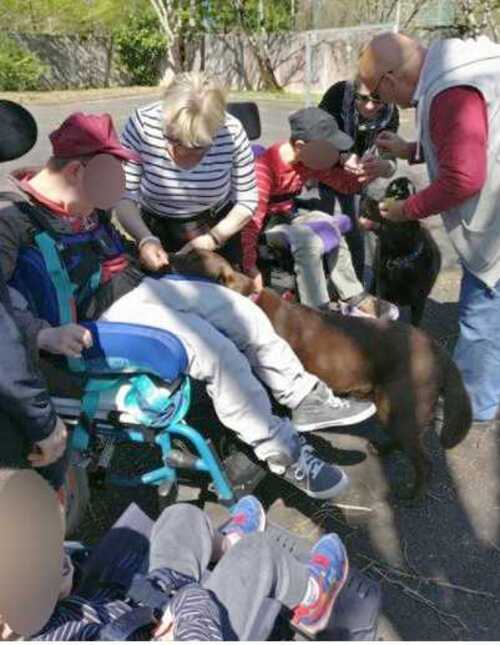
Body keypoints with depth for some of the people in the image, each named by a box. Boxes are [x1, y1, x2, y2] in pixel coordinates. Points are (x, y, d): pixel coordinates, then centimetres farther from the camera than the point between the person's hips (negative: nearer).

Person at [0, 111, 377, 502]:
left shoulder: (79, 199, 4)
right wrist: (45, 334, -36)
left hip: (141, 286, 9)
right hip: (107, 314, -9)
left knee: (246, 313, 3)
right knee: (219, 353, -21)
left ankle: (306, 400, 15)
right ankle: (284, 455, -5)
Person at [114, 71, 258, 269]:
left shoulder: (232, 132, -24)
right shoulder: (142, 124, -25)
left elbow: (246, 200, -13)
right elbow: (123, 195, -19)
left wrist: (214, 239, -26)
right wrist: (144, 239, -36)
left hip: (219, 228, 0)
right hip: (156, 233, 1)